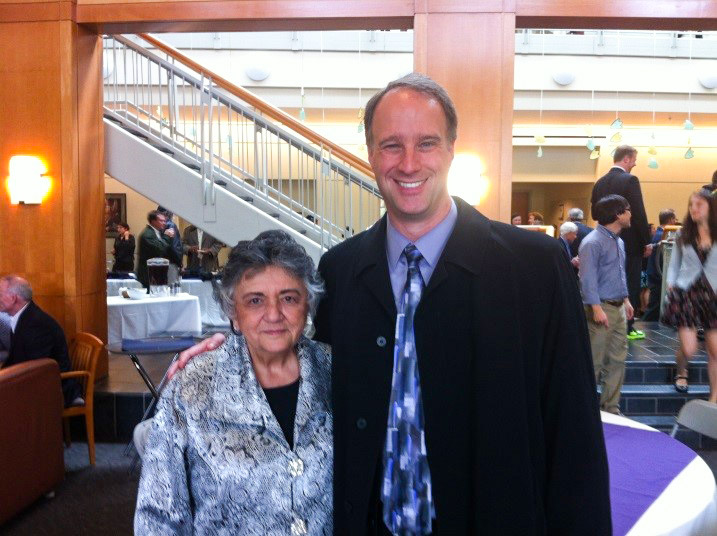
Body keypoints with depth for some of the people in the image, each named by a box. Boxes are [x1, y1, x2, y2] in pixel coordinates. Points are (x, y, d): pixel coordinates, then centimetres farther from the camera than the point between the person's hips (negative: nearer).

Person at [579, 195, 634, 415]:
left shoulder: (619, 241, 14)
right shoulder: (593, 242, -15)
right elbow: (587, 278, -19)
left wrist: (626, 299, 19)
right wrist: (597, 308, -22)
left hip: (618, 308, 9)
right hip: (601, 308, -9)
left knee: (617, 359, 12)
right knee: (594, 362, -3)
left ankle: (611, 408, 22)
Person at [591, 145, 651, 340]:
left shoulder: (600, 182, 7)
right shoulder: (630, 180, -14)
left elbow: (595, 213, 11)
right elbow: (639, 213, -16)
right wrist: (647, 241, -11)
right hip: (630, 242, -6)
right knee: (630, 285, 2)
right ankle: (627, 327, 6)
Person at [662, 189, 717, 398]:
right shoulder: (683, 235, 4)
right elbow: (674, 265, 11)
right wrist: (670, 283, -3)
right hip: (686, 292, 0)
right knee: (688, 348, -5)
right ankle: (681, 372, 30)